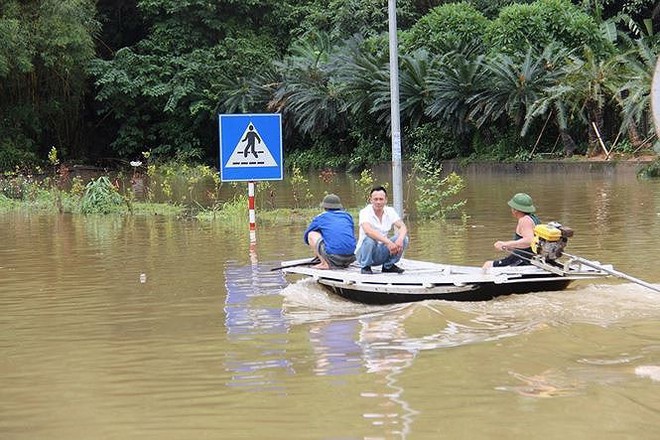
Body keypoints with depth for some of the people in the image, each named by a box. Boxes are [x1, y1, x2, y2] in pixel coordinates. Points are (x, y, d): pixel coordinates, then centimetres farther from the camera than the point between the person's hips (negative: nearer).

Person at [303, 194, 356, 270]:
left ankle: (325, 263, 0)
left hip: (333, 257, -5)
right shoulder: (347, 216, 22)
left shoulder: (320, 218, 14)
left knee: (311, 235, 14)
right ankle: (344, 263, 14)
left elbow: (306, 237, 27)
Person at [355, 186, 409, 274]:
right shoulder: (365, 212, -17)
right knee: (370, 239, -35)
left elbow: (403, 227, -12)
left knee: (404, 238, -15)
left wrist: (400, 239, -35)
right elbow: (368, 231, -36)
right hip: (364, 253, -4)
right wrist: (388, 242, -45)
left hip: (382, 253, 4)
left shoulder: (390, 211, -2)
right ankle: (365, 266, -10)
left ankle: (388, 265, 3)